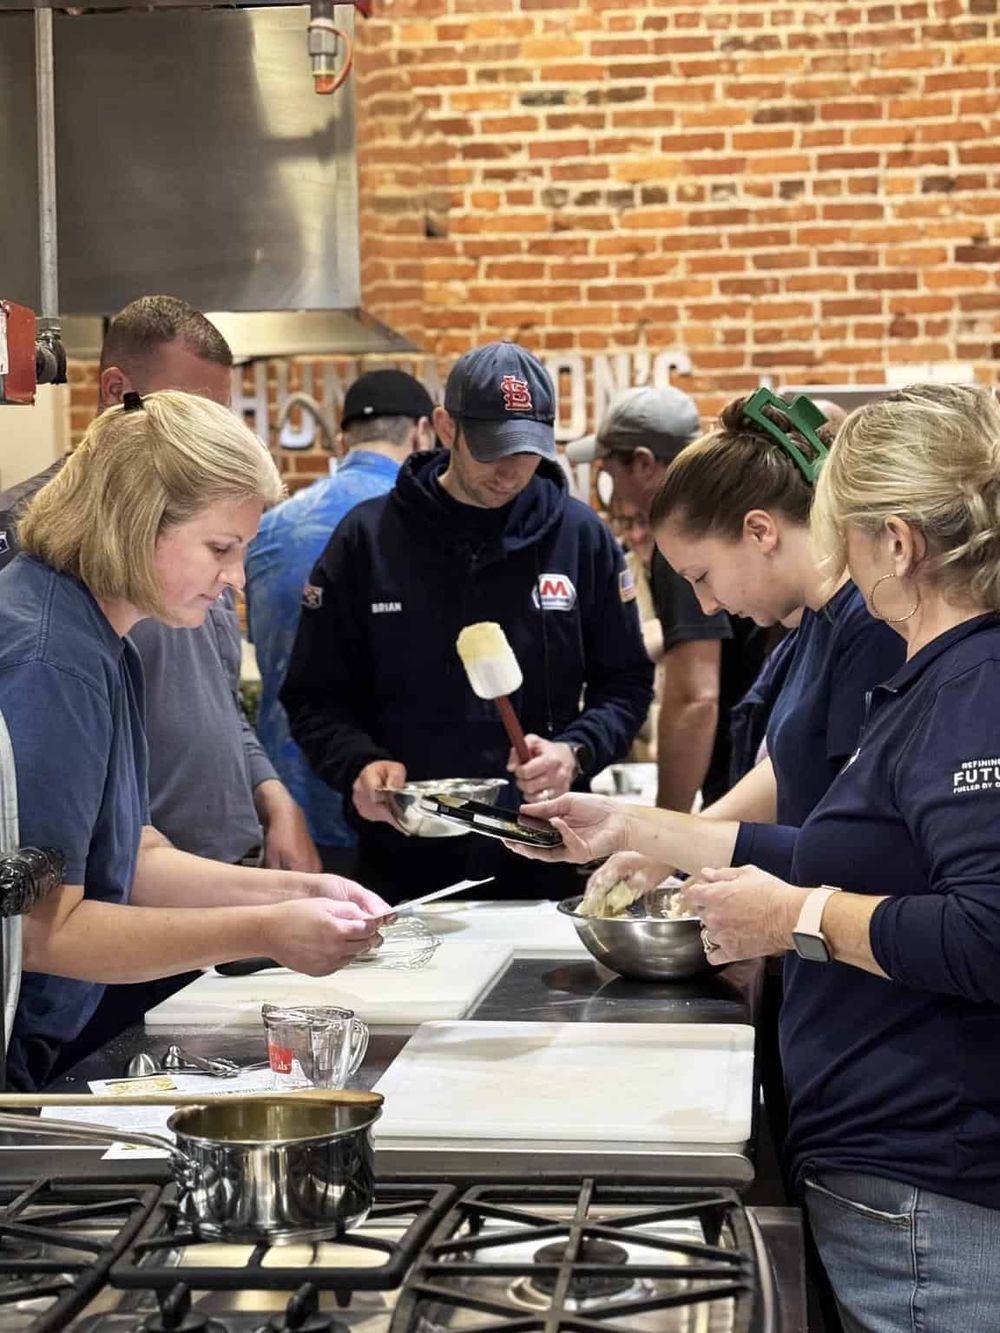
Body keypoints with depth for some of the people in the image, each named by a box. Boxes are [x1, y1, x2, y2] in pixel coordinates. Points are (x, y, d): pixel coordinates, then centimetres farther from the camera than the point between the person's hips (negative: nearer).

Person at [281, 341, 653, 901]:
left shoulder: (581, 535, 2)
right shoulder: (368, 536, 0)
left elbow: (626, 683, 8)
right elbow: (316, 696, 4)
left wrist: (576, 752, -10)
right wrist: (360, 764, -15)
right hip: (404, 855, 0)